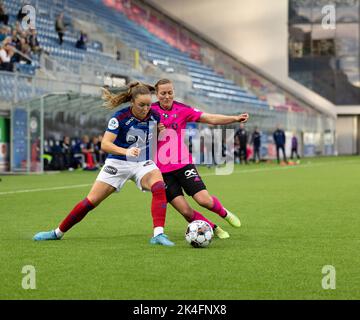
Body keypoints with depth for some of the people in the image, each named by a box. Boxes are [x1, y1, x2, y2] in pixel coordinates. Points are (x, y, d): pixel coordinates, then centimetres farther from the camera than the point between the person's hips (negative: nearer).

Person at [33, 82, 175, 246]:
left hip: (144, 163, 2)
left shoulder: (154, 115, -9)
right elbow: (105, 144, -29)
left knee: (159, 187, -29)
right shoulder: (120, 117, -20)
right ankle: (58, 232, 15)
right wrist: (126, 151, -44)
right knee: (91, 201, -2)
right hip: (118, 163, -2)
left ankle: (158, 234, -32)